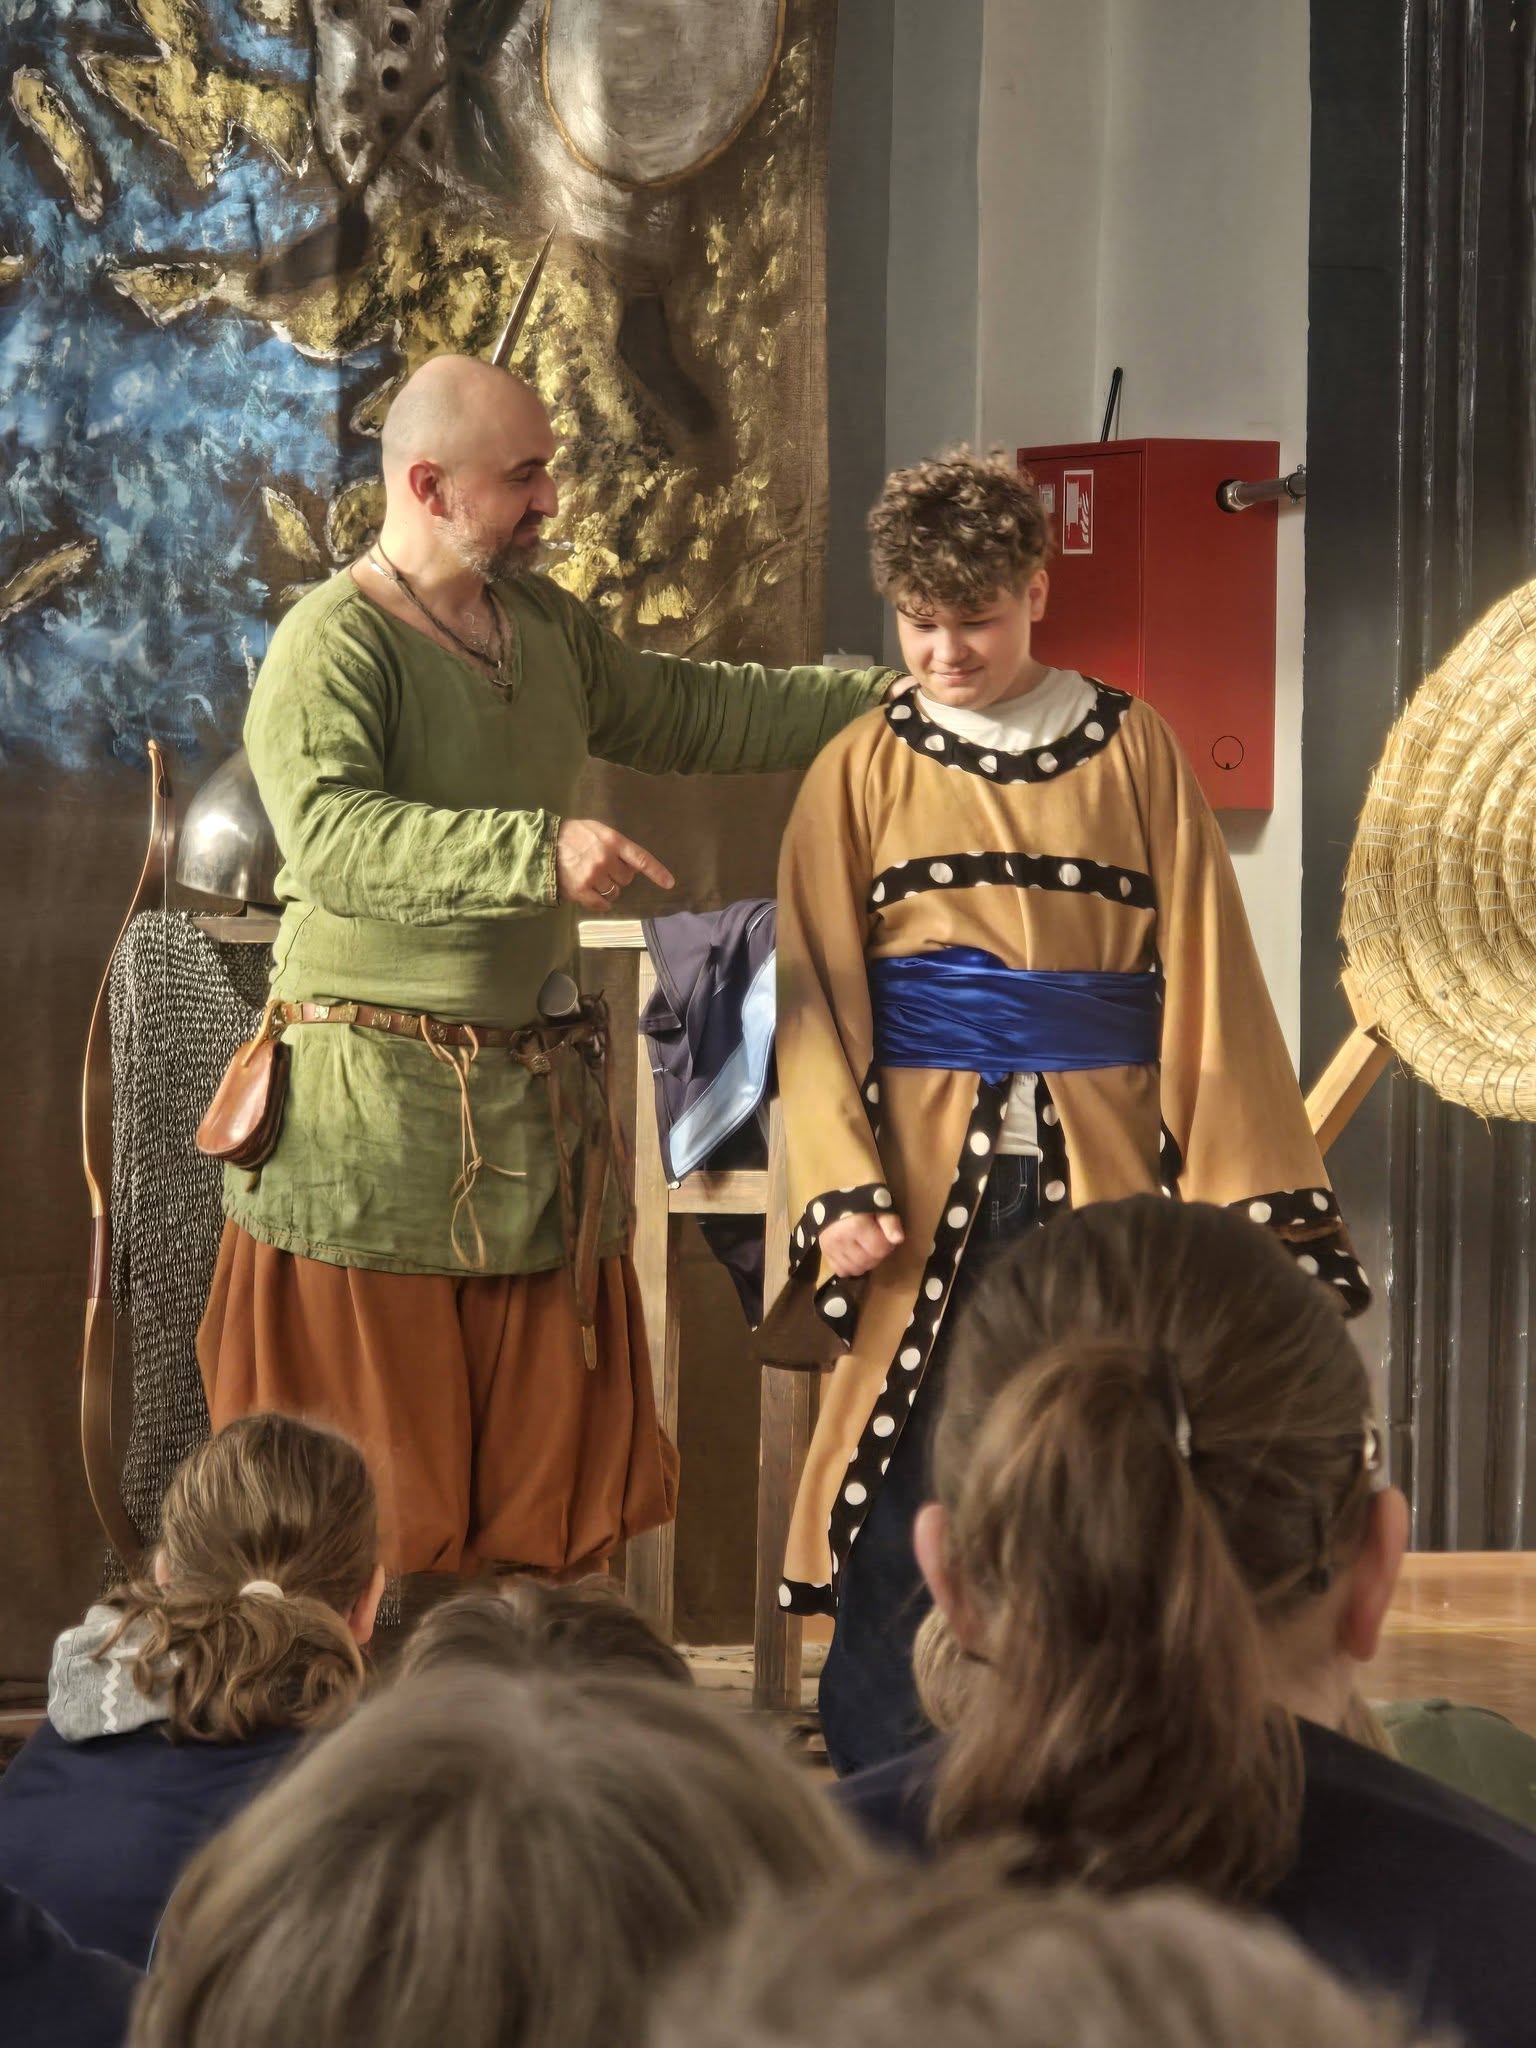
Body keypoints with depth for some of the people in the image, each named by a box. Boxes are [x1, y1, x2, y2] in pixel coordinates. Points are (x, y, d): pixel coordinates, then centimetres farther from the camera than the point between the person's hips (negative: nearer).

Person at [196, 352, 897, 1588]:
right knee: (365, 1510, -4)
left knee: (551, 1477, 9)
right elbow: (333, 838, -28)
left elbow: (683, 714, 28)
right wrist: (539, 851, -37)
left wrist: (873, 698, 22)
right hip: (374, 1118, -8)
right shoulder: (332, 648, -13)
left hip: (538, 1104, 8)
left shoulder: (542, 622, 13)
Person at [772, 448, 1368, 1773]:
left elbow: (1206, 983, 6)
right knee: (902, 1496, -1)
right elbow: (816, 994, 2)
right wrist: (839, 1189, -10)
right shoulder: (864, 773, 6)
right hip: (922, 1176, 0)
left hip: (1102, 1174, 1)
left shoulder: (1135, 756, 7)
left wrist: (1243, 1192, 1)